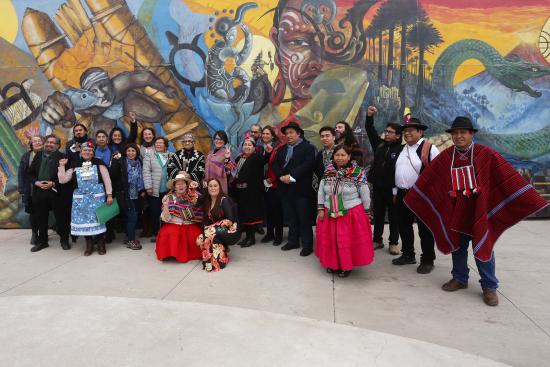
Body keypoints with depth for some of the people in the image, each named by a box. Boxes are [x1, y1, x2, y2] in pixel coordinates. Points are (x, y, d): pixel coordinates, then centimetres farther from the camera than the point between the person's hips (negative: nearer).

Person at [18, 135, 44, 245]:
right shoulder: (26, 156, 3)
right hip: (31, 190, 1)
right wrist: (21, 189, -5)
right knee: (32, 212, 8)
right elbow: (21, 173, 1)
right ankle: (34, 233, 22)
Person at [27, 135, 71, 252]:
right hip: (39, 193, 4)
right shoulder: (38, 156, 11)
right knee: (41, 218, 12)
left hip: (56, 193, -4)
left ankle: (64, 240, 18)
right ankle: (42, 241, 26)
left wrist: (53, 184, -16)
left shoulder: (62, 157, -4)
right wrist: (37, 182, -5)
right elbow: (30, 173, 13)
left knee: (61, 218, 3)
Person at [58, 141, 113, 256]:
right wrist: (62, 166, -1)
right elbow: (63, 180, 6)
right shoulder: (74, 165, 8)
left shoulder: (98, 163, 2)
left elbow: (107, 179, -1)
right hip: (81, 198, 2)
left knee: (98, 218, -1)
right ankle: (89, 245, 16)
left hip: (97, 197, -2)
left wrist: (109, 194, -7)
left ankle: (101, 244, 11)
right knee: (84, 220, 4)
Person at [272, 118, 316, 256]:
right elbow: (275, 164, 10)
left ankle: (307, 244, 7)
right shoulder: (282, 149, 18)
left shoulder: (308, 147, -2)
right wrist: (281, 176, -9)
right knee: (291, 217, 13)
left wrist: (292, 176, -20)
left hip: (301, 188, -6)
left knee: (304, 218, -1)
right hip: (286, 188, 6)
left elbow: (308, 165, -15)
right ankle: (293, 241, 23)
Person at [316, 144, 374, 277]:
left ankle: (347, 266, 23)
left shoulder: (358, 172, -10)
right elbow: (321, 191, 7)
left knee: (349, 240, 5)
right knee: (331, 239, 11)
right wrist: (320, 209, 2)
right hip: (330, 213, 4)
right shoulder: (328, 171, 2)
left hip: (352, 213, -3)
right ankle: (333, 264, 30)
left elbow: (365, 194, -4)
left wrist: (365, 213, 0)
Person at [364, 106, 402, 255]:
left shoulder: (401, 149, -9)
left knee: (393, 216, 8)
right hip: (377, 186, 5)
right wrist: (369, 116, -10)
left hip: (392, 188, -5)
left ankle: (394, 242, 19)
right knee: (377, 215, 14)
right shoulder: (379, 144, 6)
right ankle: (377, 240, 26)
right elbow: (370, 131, 4)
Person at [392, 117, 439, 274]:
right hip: (402, 194, 7)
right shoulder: (402, 149, 13)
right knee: (404, 226, 16)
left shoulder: (429, 149, -9)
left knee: (424, 228, 2)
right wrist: (395, 192, 17)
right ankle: (408, 255, 32)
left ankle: (427, 260, 16)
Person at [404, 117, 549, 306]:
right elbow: (427, 180, 4)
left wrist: (530, 199, -16)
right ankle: (459, 279, 30)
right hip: (455, 210, 3)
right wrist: (413, 199, 7)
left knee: (483, 247, 4)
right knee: (457, 246, 13)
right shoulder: (445, 156, 0)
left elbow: (508, 175, -12)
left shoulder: (486, 154, -9)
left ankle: (489, 287, 18)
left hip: (479, 209, -3)